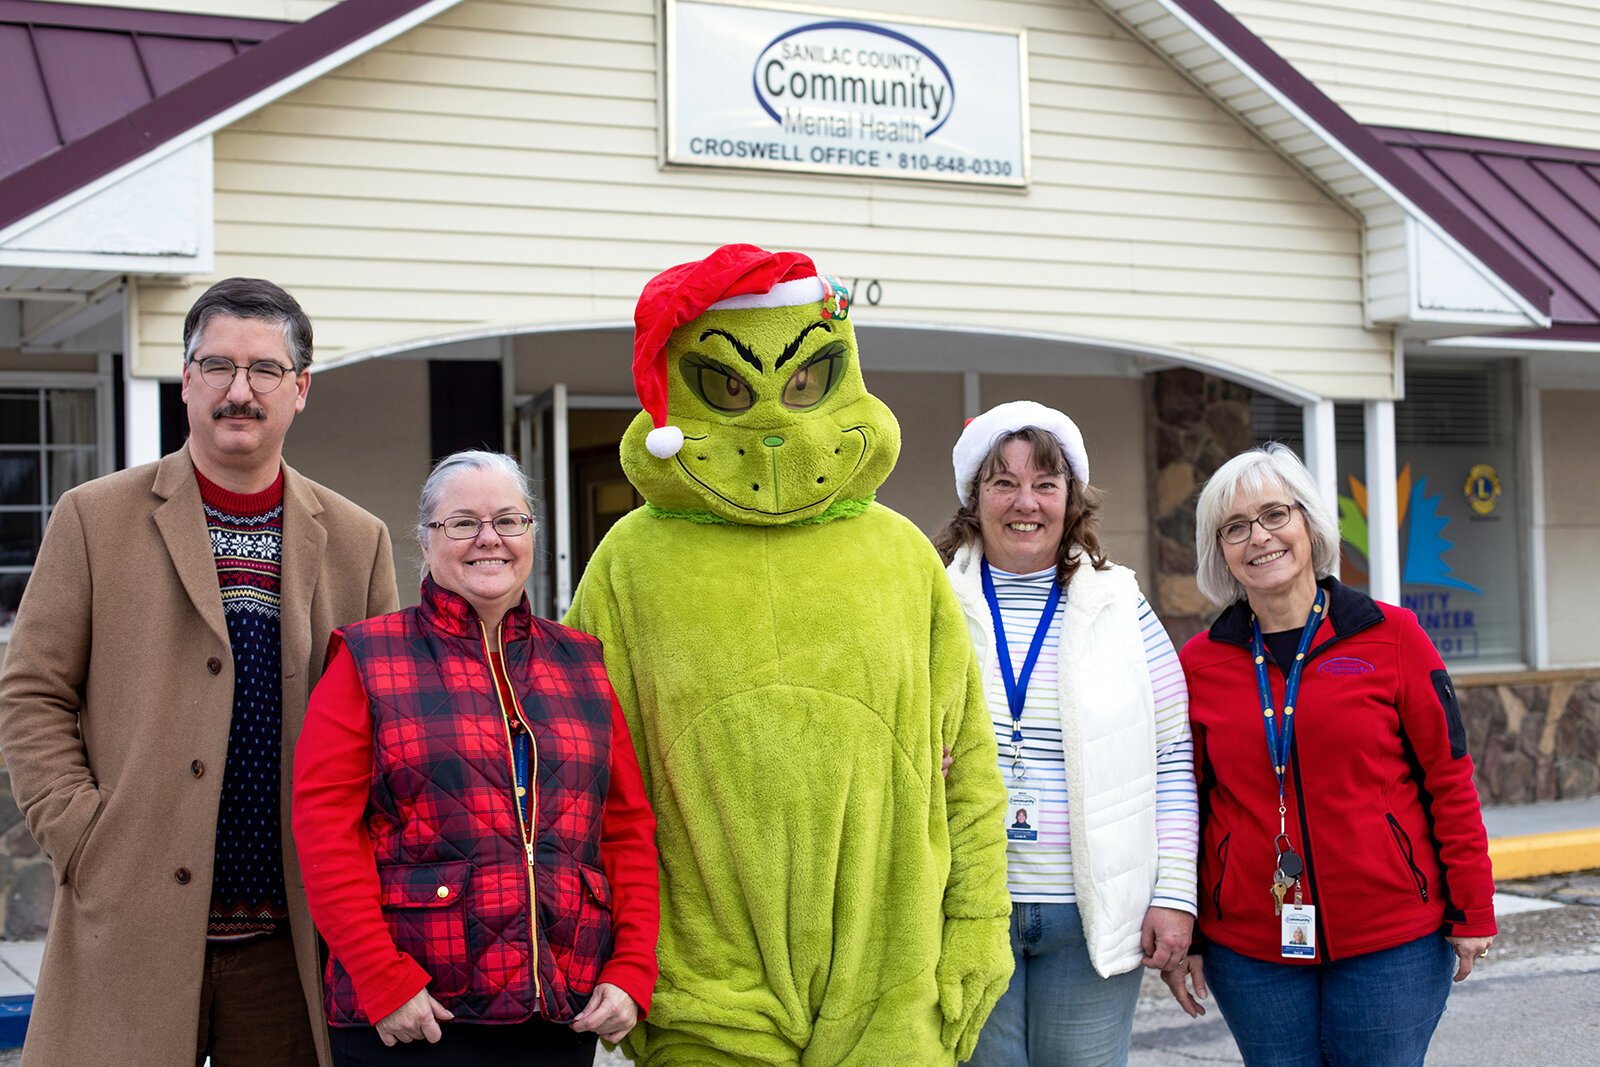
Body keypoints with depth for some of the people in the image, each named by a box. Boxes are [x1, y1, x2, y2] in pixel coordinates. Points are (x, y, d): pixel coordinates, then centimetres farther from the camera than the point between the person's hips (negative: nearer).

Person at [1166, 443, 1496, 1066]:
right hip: (1249, 950, 1)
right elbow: (1185, 804, 7)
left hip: (1392, 943, -1)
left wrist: (1472, 913, 0)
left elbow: (1448, 779, 1)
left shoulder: (1392, 636, -1)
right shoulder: (1200, 662, 3)